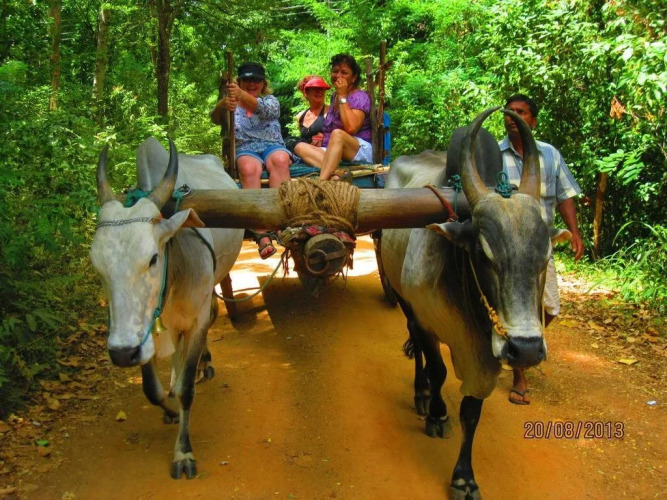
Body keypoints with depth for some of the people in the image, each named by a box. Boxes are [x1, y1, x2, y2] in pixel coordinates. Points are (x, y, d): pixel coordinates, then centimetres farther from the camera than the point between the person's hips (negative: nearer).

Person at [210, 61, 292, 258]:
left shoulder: (271, 101, 16)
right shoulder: (234, 105, 18)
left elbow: (263, 109, -11)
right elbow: (215, 118, -6)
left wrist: (241, 96, -32)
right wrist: (223, 104, -32)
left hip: (272, 146, 1)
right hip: (245, 149, -1)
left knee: (280, 160, -35)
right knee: (249, 168, -36)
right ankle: (262, 235, -47)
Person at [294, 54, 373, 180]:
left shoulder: (360, 97, -5)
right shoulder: (334, 96, 16)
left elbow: (351, 128, -23)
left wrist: (342, 96, -16)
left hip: (360, 150, -7)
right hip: (332, 152, 7)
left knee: (337, 134, -36)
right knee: (301, 147, -15)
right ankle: (336, 172, -41)